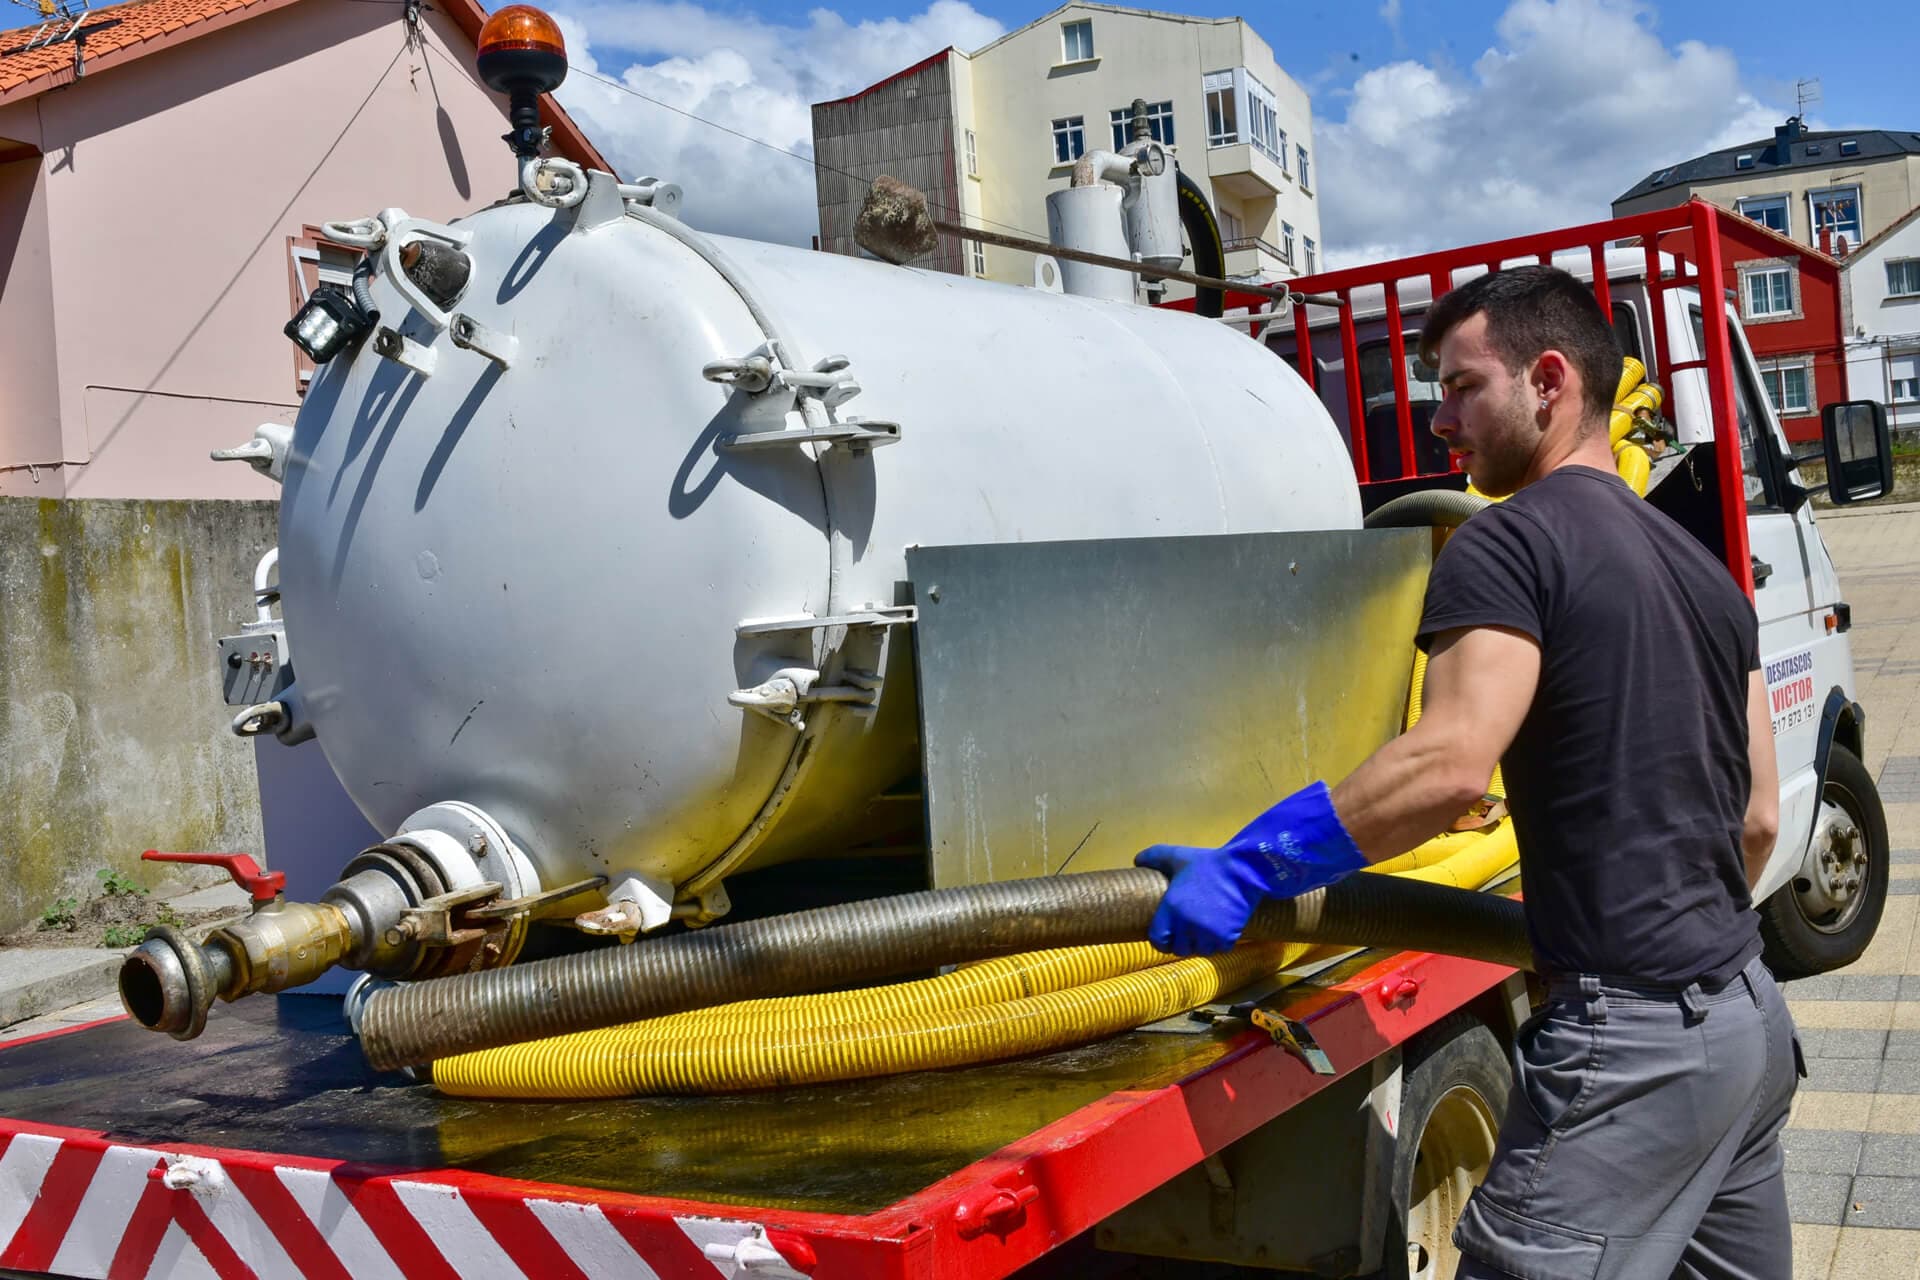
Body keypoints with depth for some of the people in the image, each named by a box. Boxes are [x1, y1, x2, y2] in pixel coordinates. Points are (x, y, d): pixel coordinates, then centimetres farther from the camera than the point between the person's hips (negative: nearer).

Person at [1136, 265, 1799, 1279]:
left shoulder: (1508, 546, -11)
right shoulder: (1702, 567, 16)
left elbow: (1448, 766, -25)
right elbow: (1757, 818, 17)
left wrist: (1246, 866, -19)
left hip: (1632, 1041, -9)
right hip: (1755, 1019, 9)